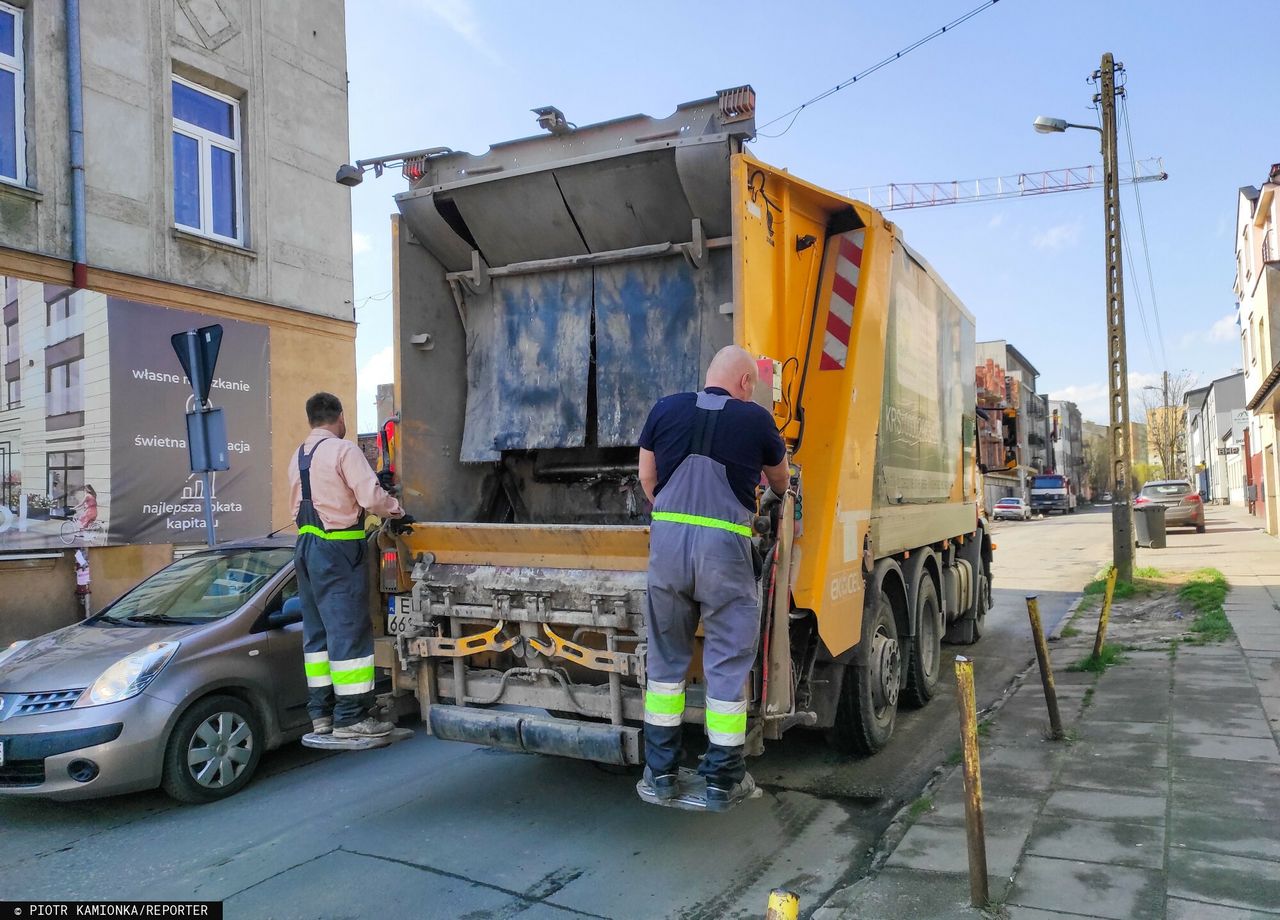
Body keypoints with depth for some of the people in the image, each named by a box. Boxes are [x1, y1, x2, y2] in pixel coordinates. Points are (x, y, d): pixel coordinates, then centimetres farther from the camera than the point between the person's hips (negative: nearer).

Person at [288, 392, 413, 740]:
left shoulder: (298, 457, 15)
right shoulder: (342, 450, -11)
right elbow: (372, 496, -17)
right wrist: (398, 513, -2)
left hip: (306, 548, 9)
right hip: (337, 549, -9)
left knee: (317, 630, 13)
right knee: (349, 630, -5)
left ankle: (321, 712, 18)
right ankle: (351, 716, -3)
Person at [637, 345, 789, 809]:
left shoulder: (665, 410, 9)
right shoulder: (756, 418, 4)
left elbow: (647, 477, 14)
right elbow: (779, 480, 22)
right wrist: (775, 496, 45)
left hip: (667, 538, 3)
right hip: (724, 544, -3)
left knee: (666, 657, 14)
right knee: (728, 662, 7)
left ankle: (660, 771, 21)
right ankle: (723, 779, 15)